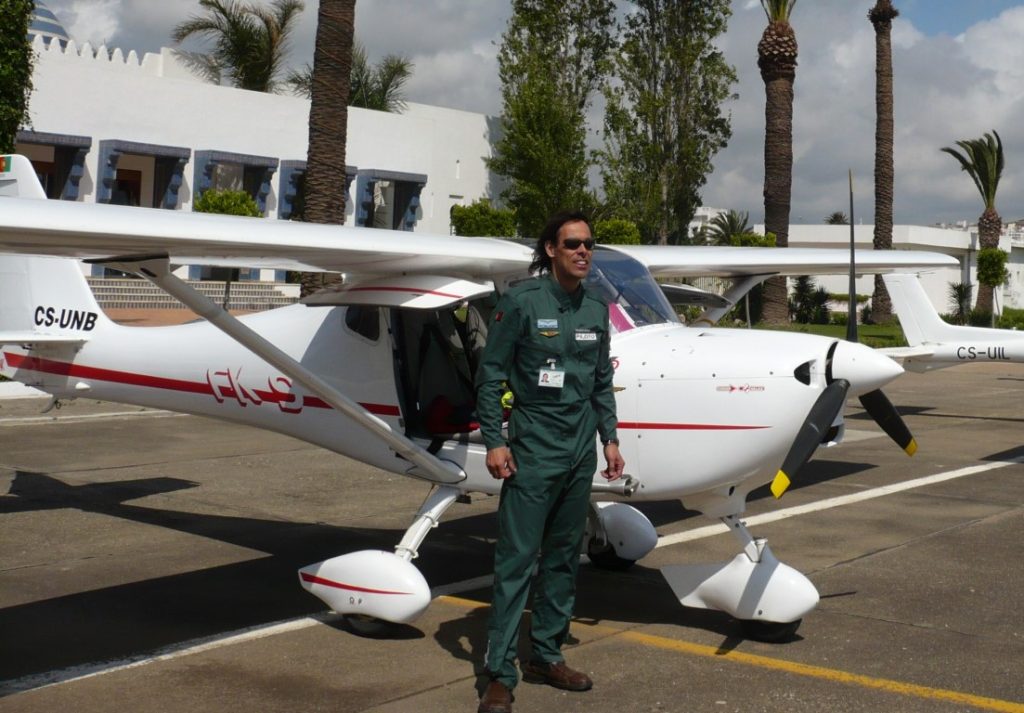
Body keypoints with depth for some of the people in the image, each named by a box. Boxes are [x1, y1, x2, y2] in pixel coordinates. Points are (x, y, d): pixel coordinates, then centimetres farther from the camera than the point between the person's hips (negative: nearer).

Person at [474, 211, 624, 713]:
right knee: (517, 558, -6)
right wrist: (494, 442, -12)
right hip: (534, 449, -6)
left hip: (581, 452, 6)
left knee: (563, 557, 12)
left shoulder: (596, 310, 10)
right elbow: (490, 375, -7)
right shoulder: (521, 302, -7)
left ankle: (546, 656, 24)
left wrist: (609, 439, 12)